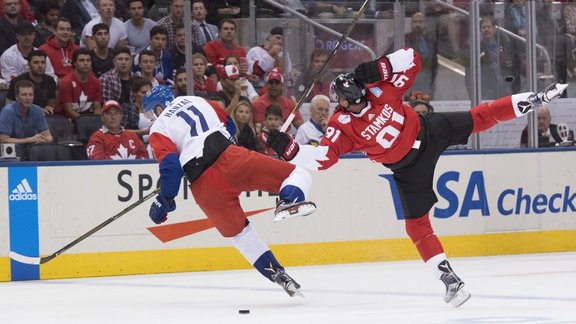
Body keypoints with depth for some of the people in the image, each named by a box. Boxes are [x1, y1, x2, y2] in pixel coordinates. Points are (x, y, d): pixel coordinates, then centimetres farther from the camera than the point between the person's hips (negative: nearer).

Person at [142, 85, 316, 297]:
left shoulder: (158, 129, 10)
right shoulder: (195, 101, 22)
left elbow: (170, 166, -2)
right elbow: (229, 126, 27)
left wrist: (164, 200, 7)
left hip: (204, 187, -1)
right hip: (230, 158, 1)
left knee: (237, 232, 20)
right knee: (298, 175, 6)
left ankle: (275, 273, 10)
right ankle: (288, 201, -28)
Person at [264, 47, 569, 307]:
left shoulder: (379, 88, -20)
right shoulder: (341, 127, -21)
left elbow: (410, 59, -20)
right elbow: (321, 157, -24)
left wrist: (378, 67, -34)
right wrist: (287, 147, -36)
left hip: (431, 132, 0)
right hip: (409, 168, 0)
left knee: (482, 117, 0)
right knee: (416, 224, 2)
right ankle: (449, 279, 3)